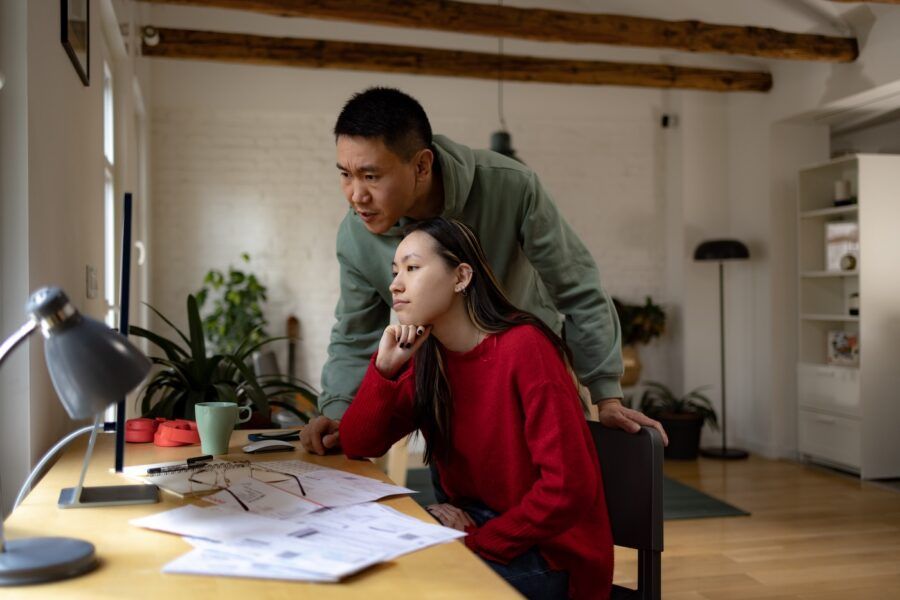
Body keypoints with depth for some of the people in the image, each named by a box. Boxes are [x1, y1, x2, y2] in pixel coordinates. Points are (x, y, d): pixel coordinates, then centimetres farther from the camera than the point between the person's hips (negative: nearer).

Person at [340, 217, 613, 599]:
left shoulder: (523, 346, -21)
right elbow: (358, 446, -1)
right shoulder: (427, 358, 3)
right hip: (474, 524, 6)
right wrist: (385, 367, -15)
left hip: (547, 554, -6)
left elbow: (568, 487, -25)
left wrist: (478, 543, -18)